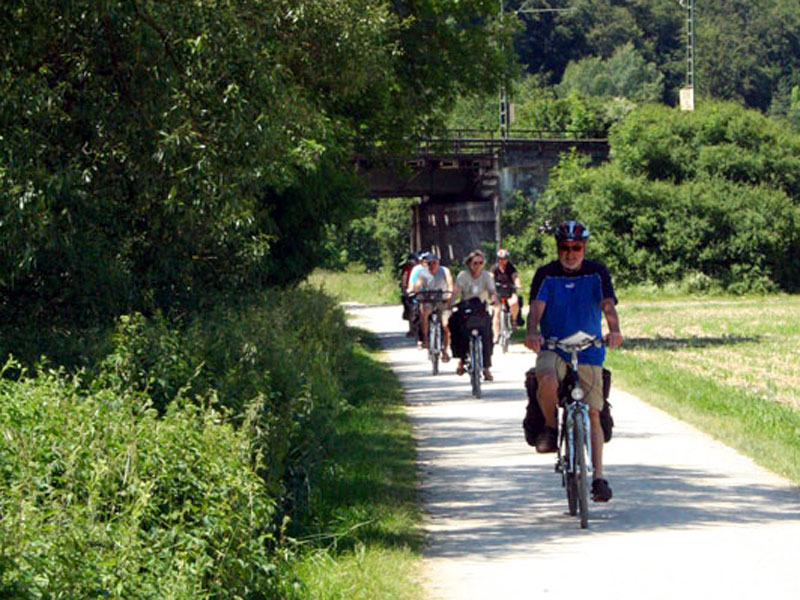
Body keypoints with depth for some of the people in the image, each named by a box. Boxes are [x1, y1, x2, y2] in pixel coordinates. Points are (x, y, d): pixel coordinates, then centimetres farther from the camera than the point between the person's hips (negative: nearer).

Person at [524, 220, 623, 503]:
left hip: (589, 351, 1)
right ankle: (550, 427, -9)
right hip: (553, 348, -1)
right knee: (546, 379, -35)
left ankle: (598, 477, 5)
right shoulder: (546, 275, 0)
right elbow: (536, 307, -13)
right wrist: (532, 332, -35)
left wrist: (614, 331, -34)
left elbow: (608, 305, -13)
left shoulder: (597, 273, 1)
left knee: (593, 414, -3)